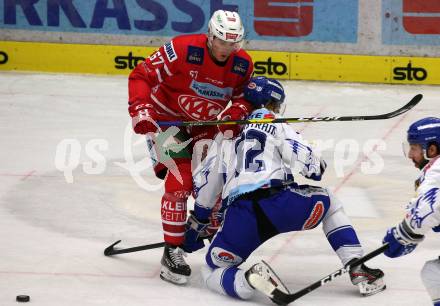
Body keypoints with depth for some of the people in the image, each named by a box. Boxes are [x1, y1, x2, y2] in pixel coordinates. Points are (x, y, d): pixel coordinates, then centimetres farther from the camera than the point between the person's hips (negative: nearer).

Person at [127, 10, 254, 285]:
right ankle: (172, 252, -11)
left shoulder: (243, 64, -10)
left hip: (203, 123, 6)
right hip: (166, 119, -6)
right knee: (180, 181, -17)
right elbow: (142, 75, -22)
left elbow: (244, 97, 4)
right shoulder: (183, 49, -26)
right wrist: (140, 109, -34)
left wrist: (236, 112, -19)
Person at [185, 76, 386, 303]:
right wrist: (317, 168, 24)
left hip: (238, 215, 2)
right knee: (328, 203, 28)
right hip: (279, 203, -2)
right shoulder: (273, 122, 15)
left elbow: (204, 181, 27)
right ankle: (357, 270, 14)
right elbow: (301, 156, 0)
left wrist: (196, 223, 38)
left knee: (212, 272, 17)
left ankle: (247, 279, -17)